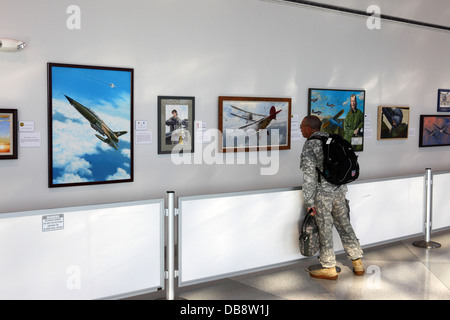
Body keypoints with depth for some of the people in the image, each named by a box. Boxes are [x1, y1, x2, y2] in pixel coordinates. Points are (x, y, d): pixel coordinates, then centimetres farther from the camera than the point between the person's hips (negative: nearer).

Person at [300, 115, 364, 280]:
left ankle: (329, 269, 15)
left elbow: (309, 176, -17)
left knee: (325, 228, 4)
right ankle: (357, 263, 22)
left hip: (322, 192, -7)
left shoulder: (309, 146, -13)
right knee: (344, 225, 16)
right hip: (339, 190, 7)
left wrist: (309, 201, -14)